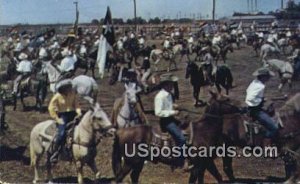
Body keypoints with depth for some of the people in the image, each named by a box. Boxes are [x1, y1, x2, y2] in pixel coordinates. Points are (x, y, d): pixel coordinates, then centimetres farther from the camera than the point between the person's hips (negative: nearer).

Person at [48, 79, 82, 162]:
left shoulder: (72, 93, 1)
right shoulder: (57, 96, -10)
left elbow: (76, 104, 6)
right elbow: (51, 108, -7)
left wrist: (79, 112, -12)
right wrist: (57, 119, -12)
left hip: (72, 114, 5)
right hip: (62, 115, -5)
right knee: (62, 133, -23)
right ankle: (54, 154, -10)